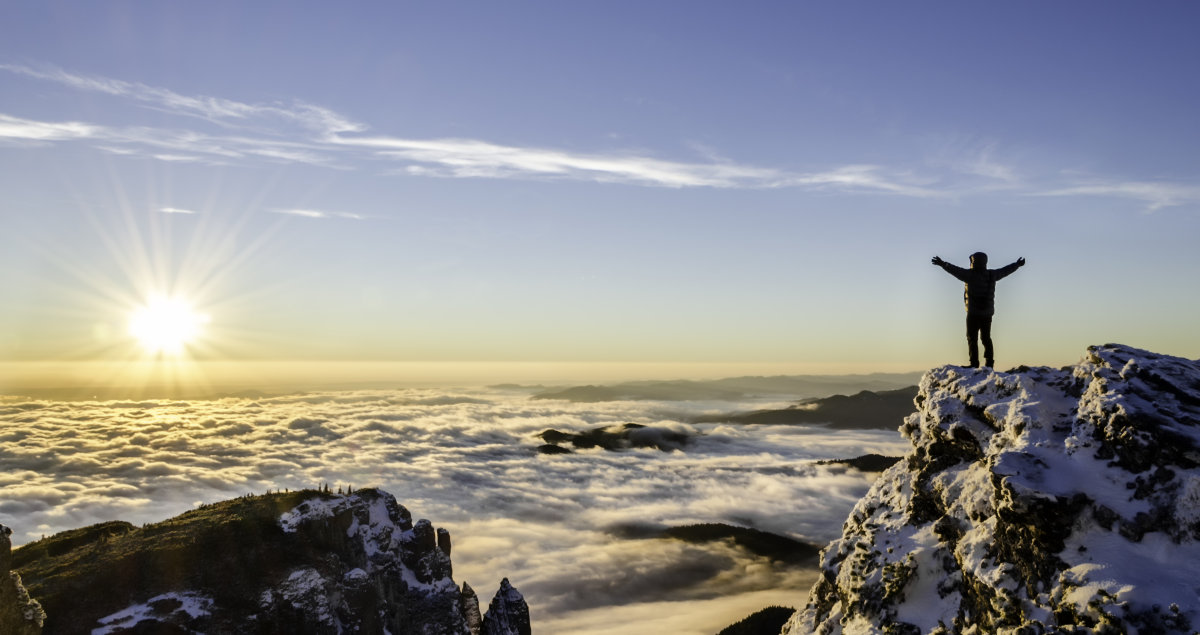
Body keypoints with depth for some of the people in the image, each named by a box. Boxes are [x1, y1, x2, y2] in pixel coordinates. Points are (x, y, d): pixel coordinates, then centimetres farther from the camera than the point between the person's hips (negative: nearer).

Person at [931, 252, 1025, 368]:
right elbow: (1005, 270, 22)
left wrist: (943, 264, -31)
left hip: (973, 312, -6)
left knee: (972, 339, -2)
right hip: (987, 313, 6)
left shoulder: (970, 274, -13)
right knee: (986, 338, 15)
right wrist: (1018, 264, 39)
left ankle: (974, 364, -7)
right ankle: (989, 363, 15)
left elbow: (956, 270, -25)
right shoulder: (992, 274, 6)